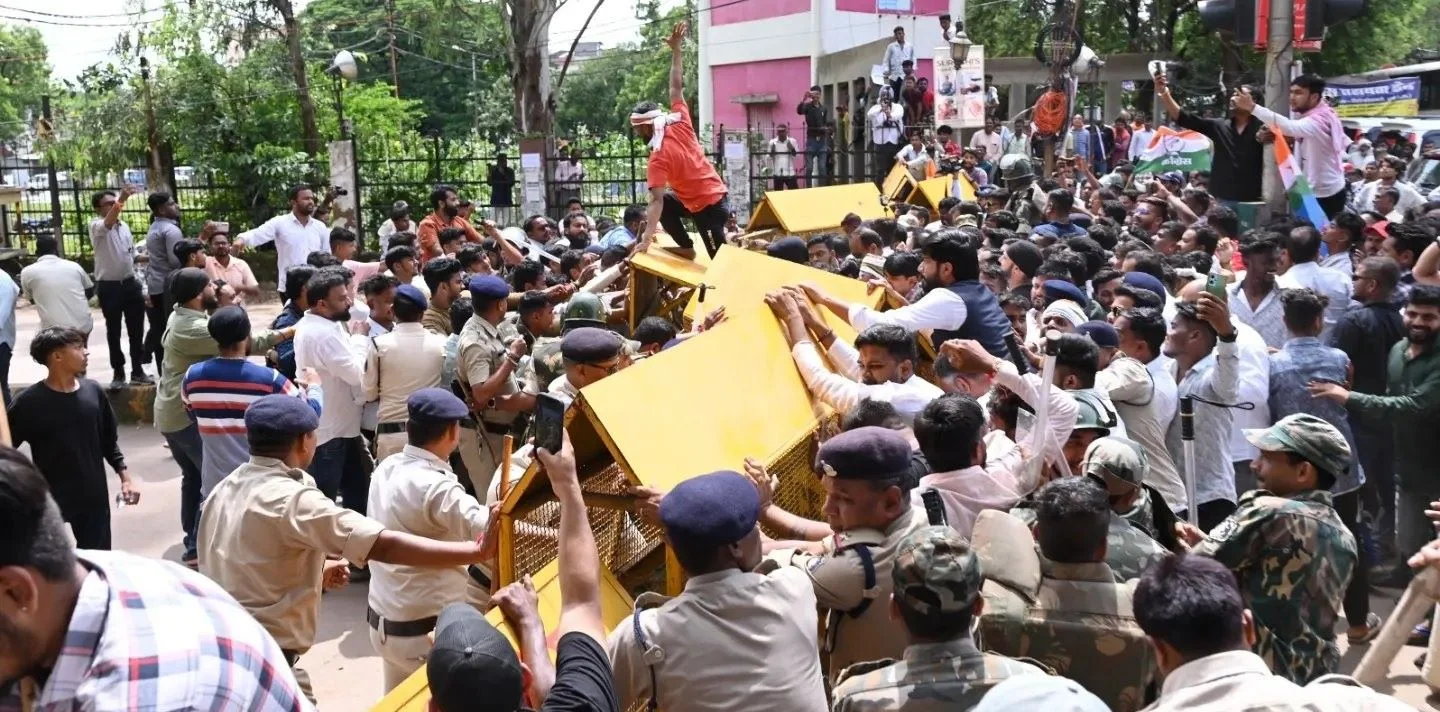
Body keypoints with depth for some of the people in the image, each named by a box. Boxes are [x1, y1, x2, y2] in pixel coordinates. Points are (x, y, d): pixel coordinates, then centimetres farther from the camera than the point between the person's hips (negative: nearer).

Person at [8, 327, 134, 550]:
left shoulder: (93, 391, 0)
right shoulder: (29, 402, -13)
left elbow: (109, 440, 10)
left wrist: (124, 476, 4)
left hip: (94, 498, 4)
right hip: (48, 501, -4)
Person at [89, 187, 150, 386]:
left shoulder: (125, 226, 9)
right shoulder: (96, 226, -10)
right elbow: (108, 223, -36)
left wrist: (138, 282, 14)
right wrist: (121, 200, -53)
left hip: (130, 284, 5)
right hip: (109, 287, -5)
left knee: (136, 329, 9)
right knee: (113, 331, 6)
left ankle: (137, 371, 19)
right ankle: (118, 373, 15)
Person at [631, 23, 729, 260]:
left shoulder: (658, 158, -21)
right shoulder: (680, 123, -3)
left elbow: (656, 201, -26)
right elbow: (676, 87, 6)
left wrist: (647, 239, -27)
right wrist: (676, 49, 12)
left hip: (705, 206, -9)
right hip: (715, 194, 9)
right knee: (666, 204, 21)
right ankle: (686, 247, 23)